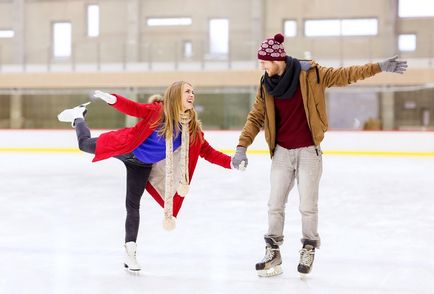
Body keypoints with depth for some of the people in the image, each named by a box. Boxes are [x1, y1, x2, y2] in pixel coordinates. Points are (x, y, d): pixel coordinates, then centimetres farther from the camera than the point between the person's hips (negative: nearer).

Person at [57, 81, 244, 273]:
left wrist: (231, 162, -24)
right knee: (85, 144, 13)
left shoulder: (192, 128, -15)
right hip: (125, 148, -3)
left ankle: (130, 251, 12)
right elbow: (133, 109, -28)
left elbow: (208, 152, -12)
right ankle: (78, 116, 45)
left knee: (133, 205, 1)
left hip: (143, 166, 3)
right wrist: (113, 99, -46)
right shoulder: (159, 111, -25)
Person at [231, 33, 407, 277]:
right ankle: (273, 253, 18)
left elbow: (345, 75, -7)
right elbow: (256, 117, 2)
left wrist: (380, 67, -13)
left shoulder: (310, 74, -10)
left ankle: (309, 250, 23)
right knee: (275, 205, 6)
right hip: (282, 152, 3)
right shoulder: (266, 85, 0)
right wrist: (242, 147, -6)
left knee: (308, 206, 2)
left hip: (308, 151, -3)